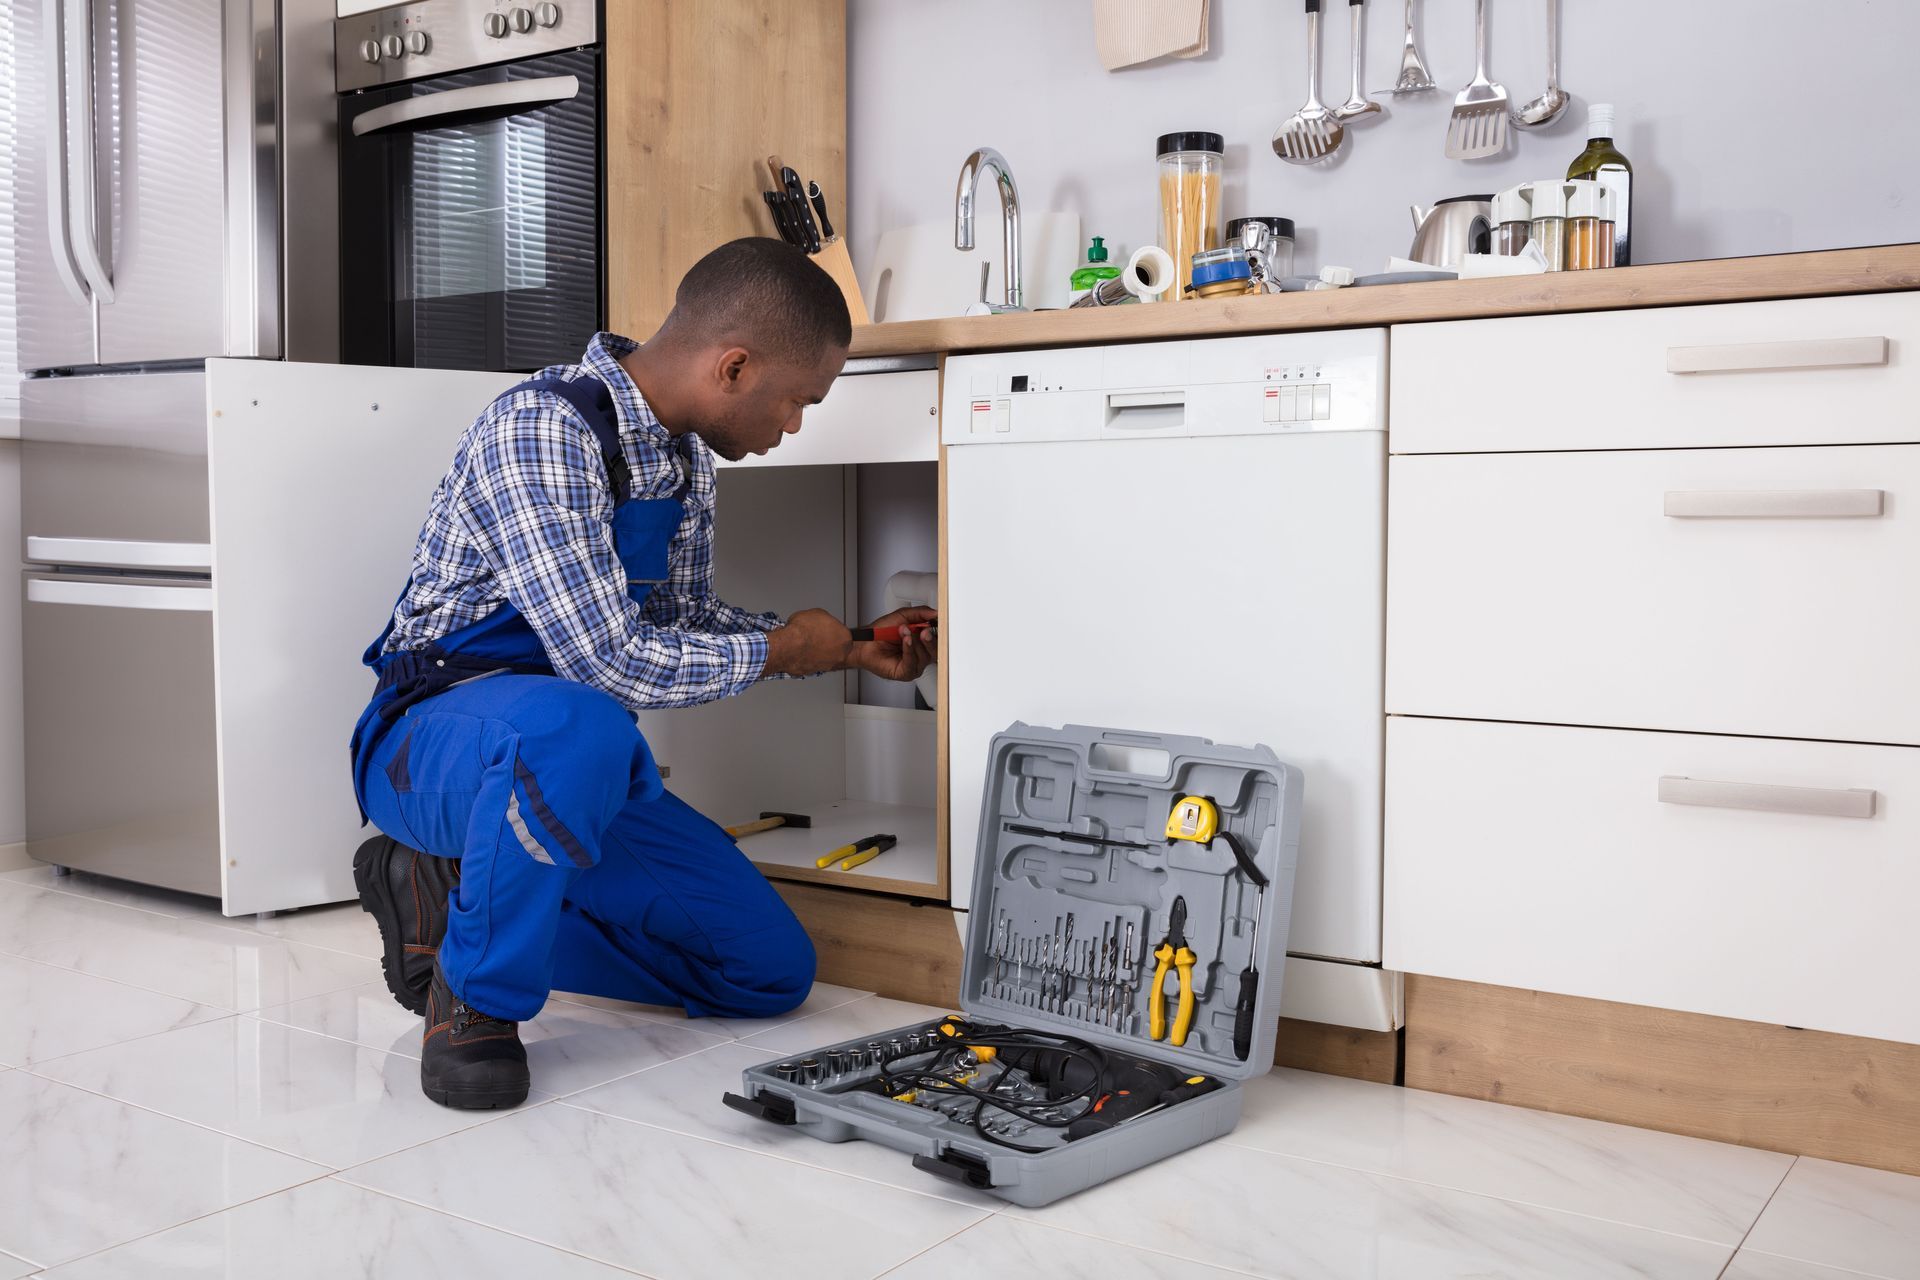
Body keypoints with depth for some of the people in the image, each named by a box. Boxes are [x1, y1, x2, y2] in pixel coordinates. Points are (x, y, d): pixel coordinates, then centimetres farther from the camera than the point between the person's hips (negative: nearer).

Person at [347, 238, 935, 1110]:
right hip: (433, 736, -8)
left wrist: (850, 651, 14)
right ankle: (476, 998, -16)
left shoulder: (685, 455, 5)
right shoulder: (541, 427, -24)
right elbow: (612, 661, -30)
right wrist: (783, 650, -14)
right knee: (575, 726, -43)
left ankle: (455, 892, 10)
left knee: (773, 969, 3)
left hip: (570, 748, 9)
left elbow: (687, 620, 18)